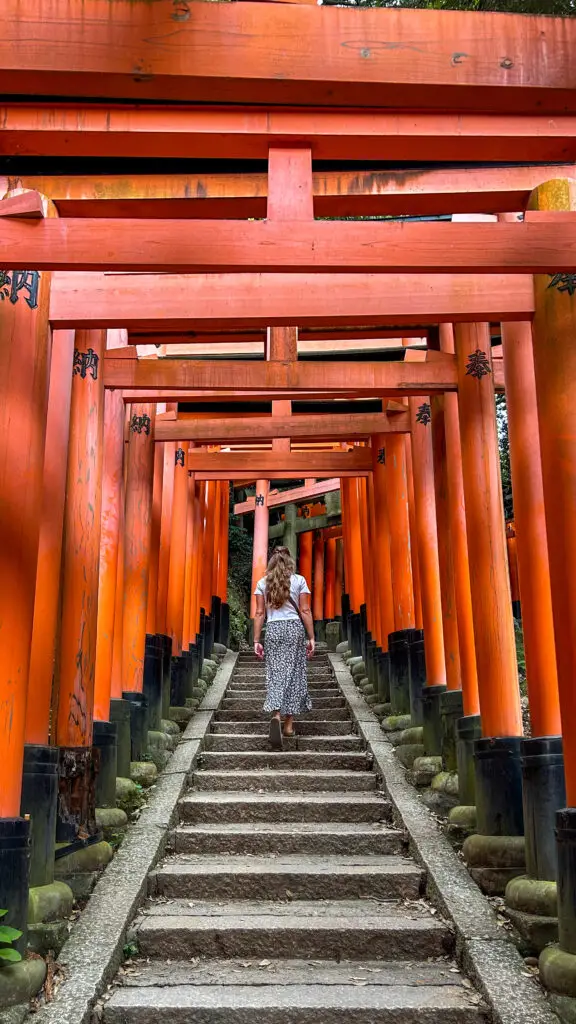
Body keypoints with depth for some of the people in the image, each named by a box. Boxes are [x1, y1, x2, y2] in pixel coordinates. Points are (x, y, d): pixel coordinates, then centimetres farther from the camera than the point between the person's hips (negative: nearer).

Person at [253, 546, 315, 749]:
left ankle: (276, 716, -21)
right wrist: (311, 638, 2)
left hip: (273, 629, 1)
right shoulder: (299, 580, 2)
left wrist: (256, 641, 4)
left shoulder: (262, 583, 6)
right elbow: (305, 611, -1)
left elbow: (259, 613, 2)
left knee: (275, 673, 1)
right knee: (293, 673, 7)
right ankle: (289, 723, 10)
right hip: (294, 627, -1)